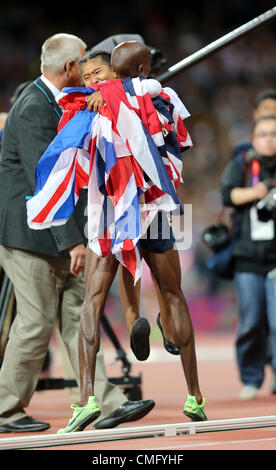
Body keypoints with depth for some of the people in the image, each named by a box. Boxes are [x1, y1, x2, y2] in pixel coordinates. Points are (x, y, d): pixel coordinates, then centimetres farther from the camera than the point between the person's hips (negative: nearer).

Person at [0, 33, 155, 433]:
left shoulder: (55, 104, 14)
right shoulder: (33, 110, -18)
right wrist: (72, 241, -26)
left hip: (57, 235, 10)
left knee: (77, 317, 5)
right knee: (37, 322, -4)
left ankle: (106, 403, 3)